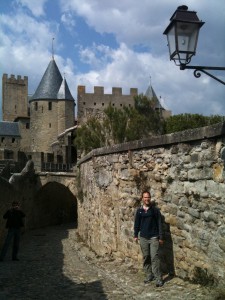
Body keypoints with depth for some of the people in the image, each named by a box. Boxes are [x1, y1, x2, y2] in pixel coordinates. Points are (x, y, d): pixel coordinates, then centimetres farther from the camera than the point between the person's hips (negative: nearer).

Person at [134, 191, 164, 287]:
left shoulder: (155, 210, -2)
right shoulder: (139, 210, 5)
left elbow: (159, 223, -1)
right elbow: (136, 224, 11)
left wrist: (160, 237, -4)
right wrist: (135, 235, 7)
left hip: (154, 237, -3)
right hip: (143, 237, 3)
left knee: (154, 257, -8)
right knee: (146, 257, 9)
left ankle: (158, 278, -4)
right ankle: (149, 276, 21)